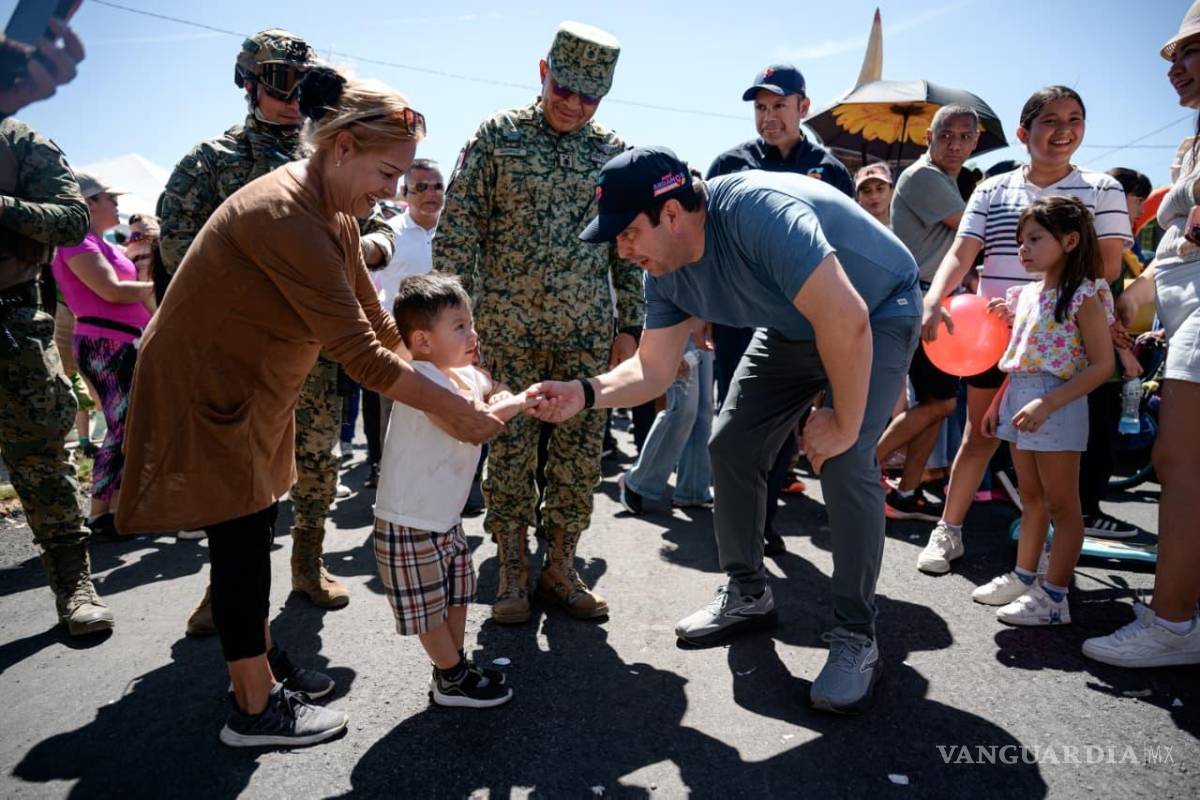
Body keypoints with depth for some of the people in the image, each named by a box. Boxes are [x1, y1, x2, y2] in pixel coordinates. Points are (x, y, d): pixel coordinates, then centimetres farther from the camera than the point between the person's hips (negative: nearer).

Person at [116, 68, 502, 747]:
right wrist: (452, 410, -25)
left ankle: (259, 663, 32)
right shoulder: (286, 215, -30)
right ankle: (256, 710, 13)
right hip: (203, 391, -9)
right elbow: (359, 354, -32)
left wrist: (452, 374, -4)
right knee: (242, 538, -2)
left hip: (254, 391, 9)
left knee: (254, 530, 15)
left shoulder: (336, 215, 2)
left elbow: (377, 322, 4)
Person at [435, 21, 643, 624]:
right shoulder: (497, 135, 0)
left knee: (581, 450, 5)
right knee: (510, 449, 1)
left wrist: (629, 326, 6)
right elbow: (457, 230, -3)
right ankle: (512, 573, 18)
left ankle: (560, 568, 21)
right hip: (509, 327, -2)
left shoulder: (613, 152, 8)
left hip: (589, 332, 3)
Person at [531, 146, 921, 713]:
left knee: (845, 461, -22)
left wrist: (845, 422, -30)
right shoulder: (665, 273, -13)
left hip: (877, 316, -7)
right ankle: (748, 595, 20)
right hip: (791, 328, 7)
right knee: (732, 447, 1)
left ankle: (856, 636, -4)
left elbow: (846, 318, -41)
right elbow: (652, 369, -8)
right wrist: (584, 393, -26)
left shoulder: (756, 211, -38)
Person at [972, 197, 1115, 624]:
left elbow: (1102, 365, -15)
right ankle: (1023, 577, 29)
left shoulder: (1083, 296, -12)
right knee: (1030, 498, 17)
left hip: (1056, 406, -8)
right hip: (1019, 400, 8)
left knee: (1061, 504, 2)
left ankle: (1053, 596, 9)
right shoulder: (1027, 293, 10)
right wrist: (998, 402, 15)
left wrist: (1047, 403, -22)